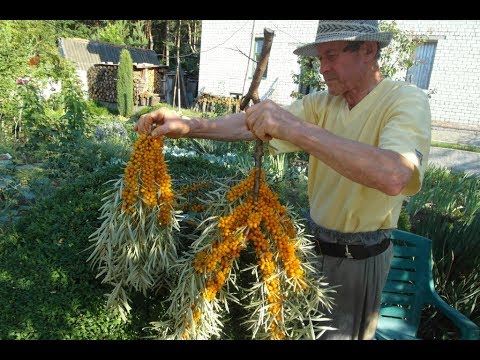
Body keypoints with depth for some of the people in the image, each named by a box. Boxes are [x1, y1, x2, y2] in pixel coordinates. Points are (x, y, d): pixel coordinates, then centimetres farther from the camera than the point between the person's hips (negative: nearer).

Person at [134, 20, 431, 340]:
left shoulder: (407, 101, -19)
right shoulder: (323, 102, -2)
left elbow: (395, 176, -39)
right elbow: (255, 123, -12)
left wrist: (295, 128, -42)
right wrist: (190, 127, -25)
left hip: (359, 257, -5)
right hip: (314, 241, 6)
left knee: (343, 332, 18)